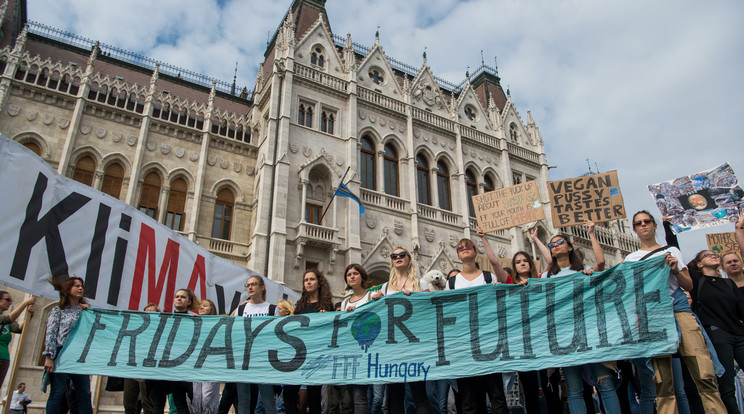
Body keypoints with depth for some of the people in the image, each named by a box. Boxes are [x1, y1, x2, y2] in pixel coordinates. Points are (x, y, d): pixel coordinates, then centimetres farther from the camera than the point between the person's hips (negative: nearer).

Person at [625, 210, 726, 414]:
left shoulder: (671, 251, 19)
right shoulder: (630, 259, 18)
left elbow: (689, 285, 16)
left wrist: (675, 270, -2)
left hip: (679, 309, 1)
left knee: (705, 375, -11)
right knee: (663, 381, -6)